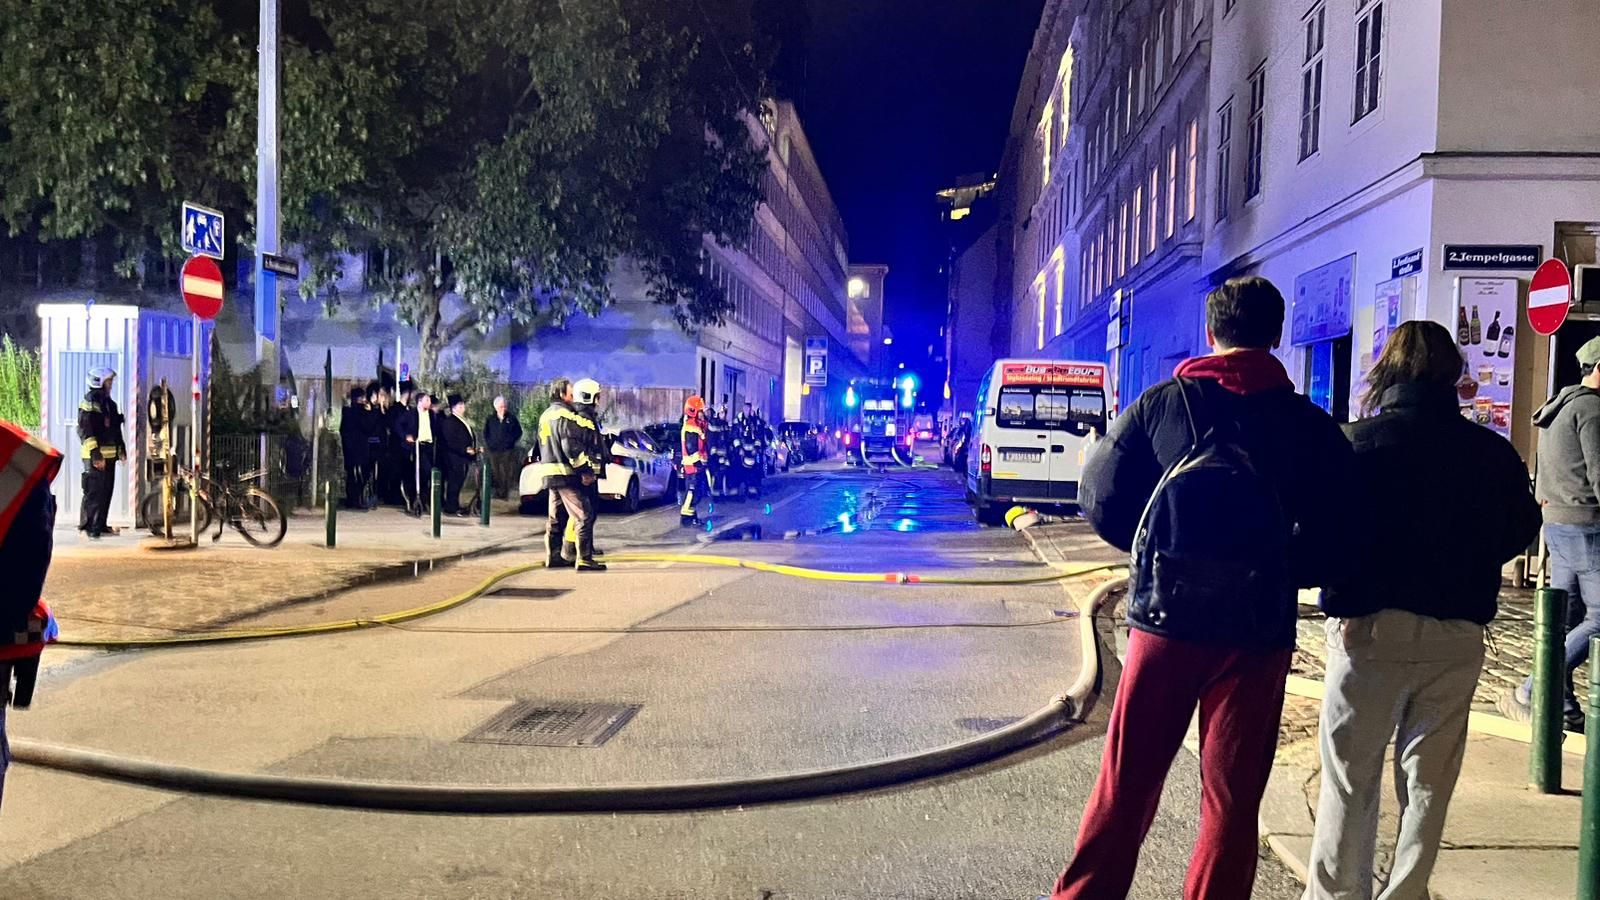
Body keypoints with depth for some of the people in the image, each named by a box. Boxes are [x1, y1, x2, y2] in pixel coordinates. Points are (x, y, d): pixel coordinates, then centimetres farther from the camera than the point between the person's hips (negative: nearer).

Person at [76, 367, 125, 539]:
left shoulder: (109, 403, 18)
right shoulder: (90, 401, -10)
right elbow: (85, 430, -17)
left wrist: (121, 449, 19)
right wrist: (95, 454, -23)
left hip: (109, 455, 9)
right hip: (95, 456, -9)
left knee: (106, 491, 11)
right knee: (93, 492, -8)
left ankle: (100, 526, 18)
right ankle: (86, 526, -4)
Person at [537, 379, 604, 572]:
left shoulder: (546, 416, 17)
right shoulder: (565, 416, -13)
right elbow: (571, 447, -21)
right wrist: (585, 469, -18)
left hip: (550, 473, 10)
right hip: (566, 474, -10)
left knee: (556, 517, 17)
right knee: (584, 516, -9)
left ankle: (553, 556, 21)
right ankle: (584, 559, -12)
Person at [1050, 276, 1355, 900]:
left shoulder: (1161, 404, -1)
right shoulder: (1310, 425, -2)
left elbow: (1101, 500, -2)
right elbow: (1331, 543, -3)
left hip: (1164, 619, 1)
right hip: (1257, 632, 0)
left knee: (1127, 781, 14)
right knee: (1231, 800, 11)